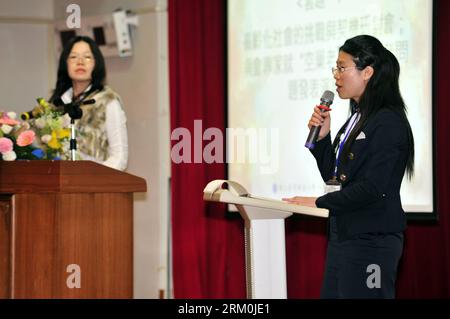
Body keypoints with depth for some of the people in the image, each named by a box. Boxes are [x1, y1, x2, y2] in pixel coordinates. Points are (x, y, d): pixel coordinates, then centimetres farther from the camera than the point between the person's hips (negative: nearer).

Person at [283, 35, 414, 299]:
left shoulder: (388, 123, -12)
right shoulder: (356, 120, 14)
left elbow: (372, 187, -19)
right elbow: (333, 176, 19)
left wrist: (319, 204, -14)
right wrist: (321, 138, 5)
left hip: (371, 240, -9)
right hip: (343, 235, 9)